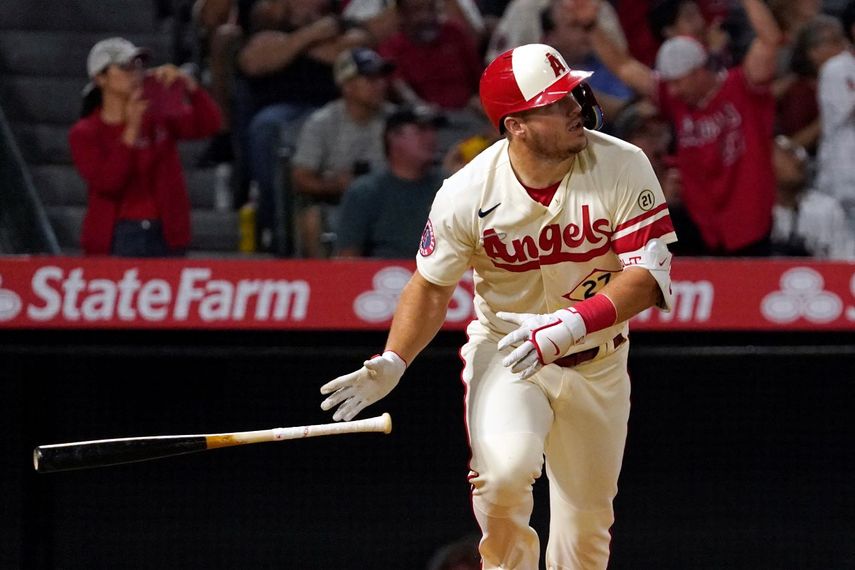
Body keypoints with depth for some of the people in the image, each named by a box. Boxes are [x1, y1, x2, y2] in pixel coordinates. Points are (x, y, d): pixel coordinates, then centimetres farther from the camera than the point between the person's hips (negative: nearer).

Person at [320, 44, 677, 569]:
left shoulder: (623, 167, -18)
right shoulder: (467, 193, -18)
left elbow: (649, 276, -22)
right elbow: (432, 286, -4)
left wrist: (569, 324, -36)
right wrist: (392, 363, -20)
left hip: (596, 362, 2)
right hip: (504, 349, -2)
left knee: (588, 524, 10)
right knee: (504, 471, -29)